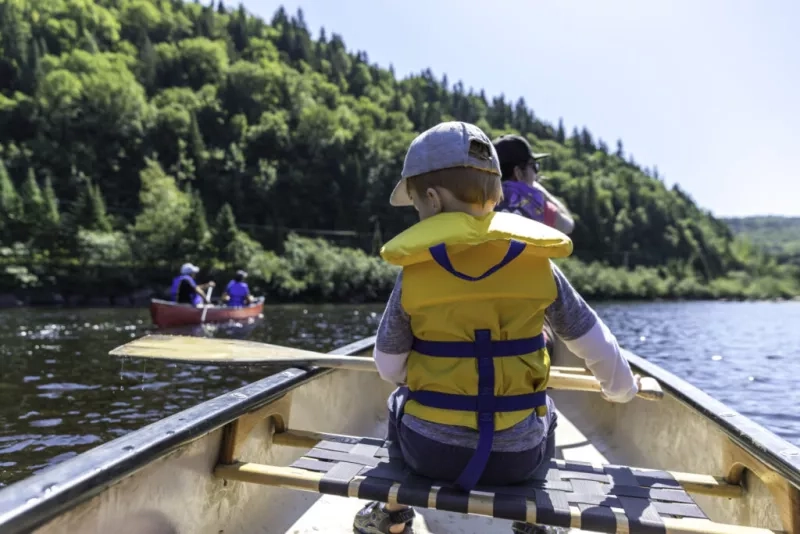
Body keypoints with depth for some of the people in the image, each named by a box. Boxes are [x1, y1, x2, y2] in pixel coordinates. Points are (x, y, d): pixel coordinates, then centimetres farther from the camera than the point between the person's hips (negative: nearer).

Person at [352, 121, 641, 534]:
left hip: (430, 450, -1)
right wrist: (622, 389, 25)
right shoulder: (539, 265, -7)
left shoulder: (411, 275, -11)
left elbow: (389, 368, -1)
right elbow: (595, 343, 4)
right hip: (517, 455, 2)